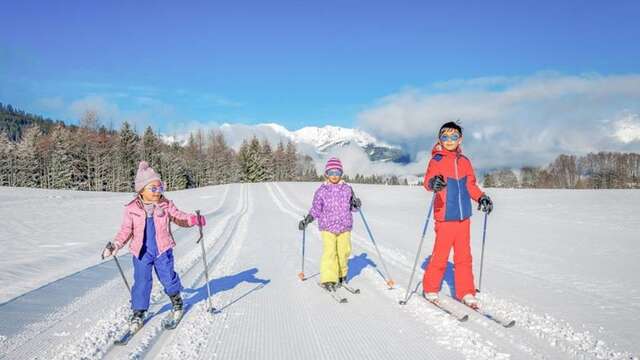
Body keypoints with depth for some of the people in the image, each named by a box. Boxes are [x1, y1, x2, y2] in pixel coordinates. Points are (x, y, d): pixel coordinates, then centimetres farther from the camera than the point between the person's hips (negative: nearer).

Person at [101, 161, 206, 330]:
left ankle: (177, 301, 33)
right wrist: (116, 245, -13)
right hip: (141, 252, 0)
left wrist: (195, 219, -17)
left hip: (163, 250, 0)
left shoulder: (166, 205, -4)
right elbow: (126, 230, 1)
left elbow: (180, 218, 1)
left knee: (168, 278, 5)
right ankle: (138, 312, 20)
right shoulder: (132, 209, -5)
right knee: (141, 282, 3)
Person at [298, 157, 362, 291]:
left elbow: (353, 208, 9)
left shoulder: (347, 189, 3)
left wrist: (356, 205, -12)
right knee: (329, 252, -13)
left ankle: (341, 274, 30)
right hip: (327, 227, -2)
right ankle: (328, 280, -7)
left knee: (344, 252, 6)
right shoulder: (321, 191, 0)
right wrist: (307, 220, -8)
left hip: (344, 227, 2)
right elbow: (316, 210, 4)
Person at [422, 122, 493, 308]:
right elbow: (428, 179, -16)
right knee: (440, 255, -2)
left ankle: (465, 292, 20)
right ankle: (430, 289, 16)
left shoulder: (465, 161, 13)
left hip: (464, 216, 5)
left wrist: (481, 197, 2)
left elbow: (470, 185, 20)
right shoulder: (437, 160, -3)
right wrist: (433, 183, -39)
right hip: (445, 216, -5)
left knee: (464, 256, 10)